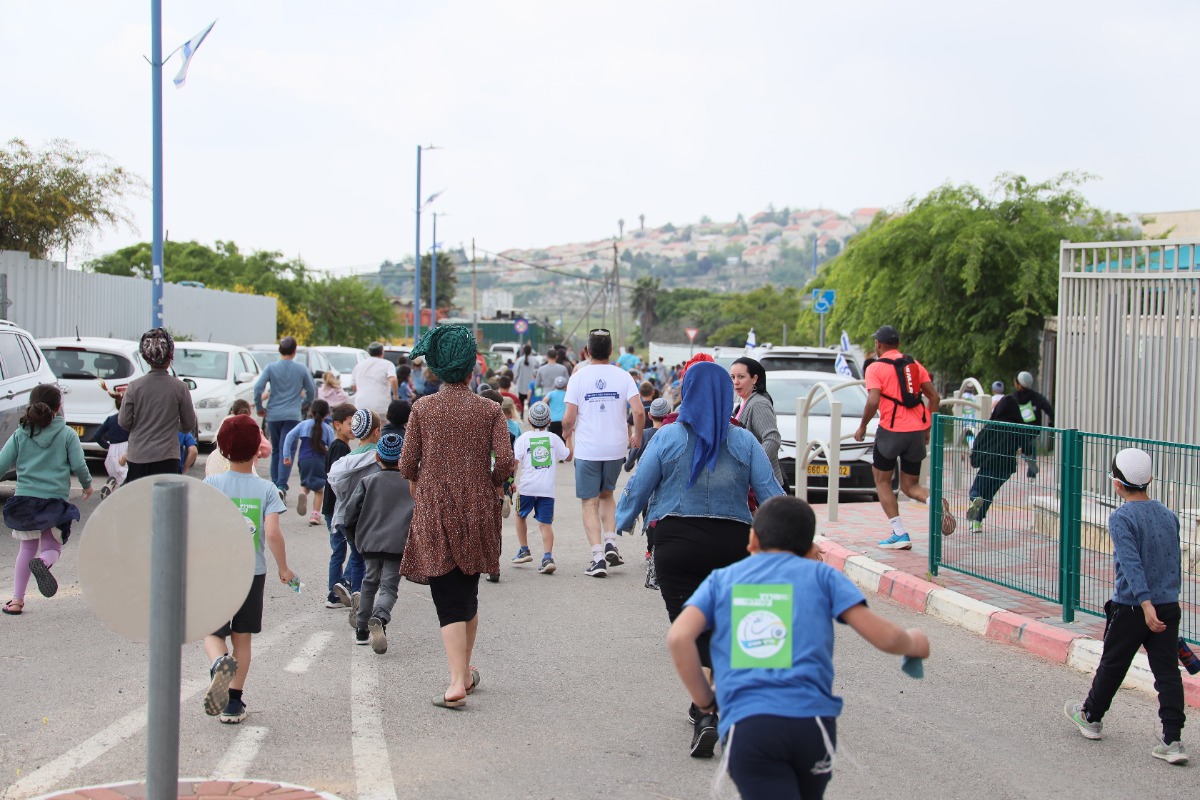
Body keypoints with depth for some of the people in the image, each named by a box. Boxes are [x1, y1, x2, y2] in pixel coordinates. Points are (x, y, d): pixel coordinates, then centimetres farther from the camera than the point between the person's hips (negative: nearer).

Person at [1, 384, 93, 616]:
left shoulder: (20, 434, 4)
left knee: (27, 548, 17)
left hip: (24, 499, 2)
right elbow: (78, 465, -4)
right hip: (55, 501, -2)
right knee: (52, 547, 10)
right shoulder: (67, 434, -1)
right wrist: (87, 485, 14)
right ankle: (43, 561, -27)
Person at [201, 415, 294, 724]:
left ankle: (219, 663, -27)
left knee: (213, 633, 8)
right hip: (252, 571, 1)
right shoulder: (266, 489, -5)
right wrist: (284, 569, 0)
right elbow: (273, 533, -14)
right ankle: (233, 703, 13)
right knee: (242, 638, 13)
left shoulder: (210, 484, -4)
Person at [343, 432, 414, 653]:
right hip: (398, 544, -2)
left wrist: (354, 538, 15)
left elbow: (351, 512, 1)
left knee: (370, 582, 20)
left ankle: (362, 630, 24)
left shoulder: (368, 482, 4)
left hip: (370, 542, 2)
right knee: (389, 586, -1)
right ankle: (379, 618, -31)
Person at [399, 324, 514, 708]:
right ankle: (466, 671, 32)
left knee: (449, 601, -4)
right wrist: (490, 483, 11)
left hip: (435, 514, -2)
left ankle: (457, 683, -15)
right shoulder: (489, 410, -1)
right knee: (468, 594, 20)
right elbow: (505, 460, -9)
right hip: (478, 513, 2)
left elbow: (407, 465, -3)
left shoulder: (423, 408, -3)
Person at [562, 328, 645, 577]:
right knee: (606, 494, 23)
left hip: (587, 450, -2)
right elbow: (639, 411, -9)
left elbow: (569, 418, -8)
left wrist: (566, 431, 14)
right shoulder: (623, 376, -1)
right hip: (616, 448, 2)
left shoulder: (578, 377, -5)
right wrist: (637, 436, 9)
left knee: (590, 502, 3)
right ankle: (611, 543, 9)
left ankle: (598, 558, -6)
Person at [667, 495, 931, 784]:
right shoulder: (820, 574, 15)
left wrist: (706, 704, 12)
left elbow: (678, 637, 2)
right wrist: (913, 643, 30)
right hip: (811, 719, 0)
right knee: (807, 790, 24)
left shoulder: (721, 579, 19)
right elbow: (883, 636, 8)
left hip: (742, 726, 0)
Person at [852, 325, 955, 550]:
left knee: (882, 482, 12)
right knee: (910, 486, 14)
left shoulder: (875, 368, -4)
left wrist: (862, 427, -2)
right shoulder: (914, 364, 13)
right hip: (917, 430, 5)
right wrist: (928, 428, 18)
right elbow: (934, 397, 11)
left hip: (892, 430, -5)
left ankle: (899, 534, 3)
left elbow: (873, 401, -16)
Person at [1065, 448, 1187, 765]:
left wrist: (1145, 604, -29)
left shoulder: (1121, 518, -13)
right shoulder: (1169, 516, 7)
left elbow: (1131, 563, -23)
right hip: (1169, 607, 5)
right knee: (1167, 671, 3)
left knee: (1112, 664, 13)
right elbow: (1175, 563, 16)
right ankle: (1172, 741, -3)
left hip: (1131, 607, -5)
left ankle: (1091, 717, 33)